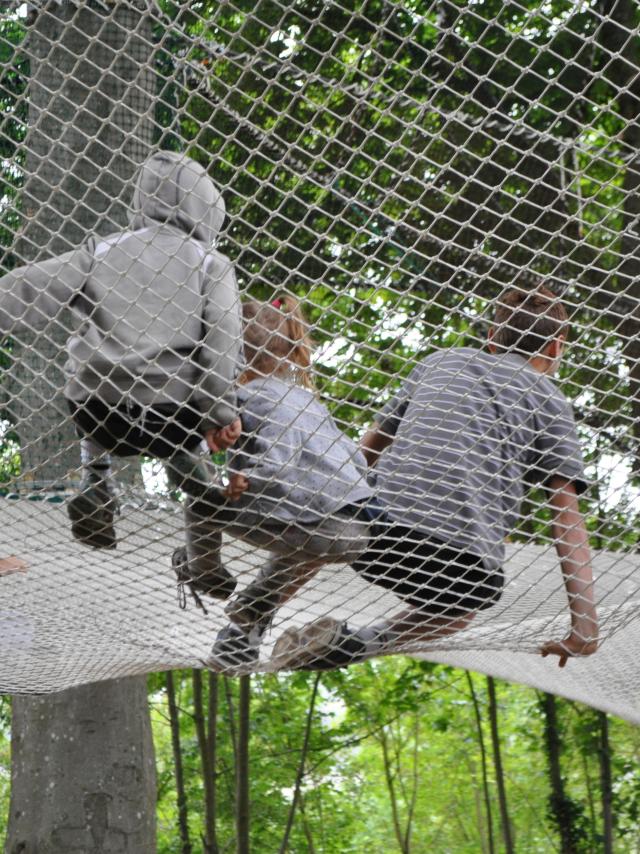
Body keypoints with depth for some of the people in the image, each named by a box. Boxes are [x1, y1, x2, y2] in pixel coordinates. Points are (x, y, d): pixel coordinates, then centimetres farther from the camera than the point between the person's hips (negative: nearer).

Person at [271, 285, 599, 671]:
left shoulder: (440, 360, 27)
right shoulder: (551, 402, 17)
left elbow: (366, 452, 33)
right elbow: (568, 519, 6)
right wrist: (585, 624, 1)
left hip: (378, 526, 3)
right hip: (468, 561, -2)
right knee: (458, 610, 32)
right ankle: (370, 640, 0)